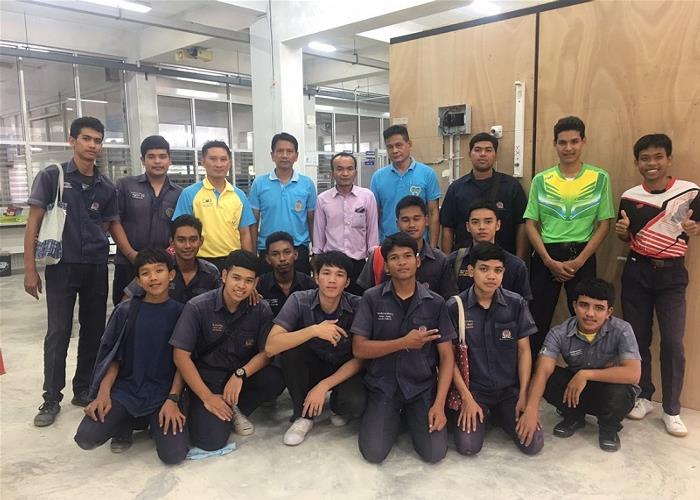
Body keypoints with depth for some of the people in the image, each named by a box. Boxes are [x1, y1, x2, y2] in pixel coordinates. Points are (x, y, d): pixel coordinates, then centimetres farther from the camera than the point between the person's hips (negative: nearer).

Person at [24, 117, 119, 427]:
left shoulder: (106, 188, 8)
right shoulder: (51, 176, -2)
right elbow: (33, 223, -2)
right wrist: (30, 269, -7)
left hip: (96, 268, 3)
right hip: (61, 266, -3)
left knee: (94, 331, 8)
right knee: (58, 332, 1)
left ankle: (84, 390, 24)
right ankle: (51, 398, 14)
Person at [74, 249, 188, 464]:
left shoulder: (179, 313, -3)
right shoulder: (125, 311, 0)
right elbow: (113, 357, 2)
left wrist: (173, 400, -13)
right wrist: (103, 393, -11)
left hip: (163, 392, -1)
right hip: (126, 388, 1)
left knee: (174, 455, -19)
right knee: (86, 438, -21)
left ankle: (157, 423, 15)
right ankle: (125, 423, 12)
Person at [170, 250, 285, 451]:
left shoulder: (261, 310, -6)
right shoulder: (197, 307, -14)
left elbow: (267, 352, -6)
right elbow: (181, 355, -13)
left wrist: (240, 374, -25)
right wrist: (207, 397, -16)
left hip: (246, 374, 3)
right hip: (208, 377, -2)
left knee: (275, 380, -28)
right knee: (212, 440, -22)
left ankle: (236, 409, 1)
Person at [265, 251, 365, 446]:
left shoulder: (357, 306, -19)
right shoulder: (299, 301, -19)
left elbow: (360, 358, -14)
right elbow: (271, 347, -28)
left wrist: (323, 385, -23)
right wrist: (314, 330, -38)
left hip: (345, 371, -1)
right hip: (311, 368, 1)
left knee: (354, 403, -32)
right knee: (289, 346, -29)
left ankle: (337, 404, 8)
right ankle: (304, 416, -9)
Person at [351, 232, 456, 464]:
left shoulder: (435, 303, -3)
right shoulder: (372, 298, -6)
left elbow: (446, 356, -2)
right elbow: (359, 349, -10)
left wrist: (439, 404, -12)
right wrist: (405, 342, -20)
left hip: (422, 388, 1)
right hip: (382, 386, -1)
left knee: (435, 453, -12)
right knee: (374, 453, -13)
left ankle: (411, 416, 20)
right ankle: (394, 416, 19)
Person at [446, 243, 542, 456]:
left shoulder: (517, 304, -5)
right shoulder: (455, 307, -10)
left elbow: (524, 351, 0)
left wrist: (523, 395, -5)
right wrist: (467, 398, -11)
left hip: (510, 390, 2)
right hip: (473, 389, -2)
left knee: (533, 444, -11)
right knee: (468, 446, -17)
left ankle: (500, 415, 20)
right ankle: (483, 415, 17)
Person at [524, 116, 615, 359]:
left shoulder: (600, 178, 2)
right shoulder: (541, 180, 4)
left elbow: (603, 224, 0)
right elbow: (530, 224, 2)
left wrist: (578, 261, -10)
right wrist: (549, 261, -8)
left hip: (582, 256, 0)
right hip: (546, 256, 1)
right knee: (538, 319, 5)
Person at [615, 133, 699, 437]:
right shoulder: (630, 196, 1)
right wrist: (621, 230, -13)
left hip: (671, 274, -2)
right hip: (637, 272, 2)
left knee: (673, 342, -3)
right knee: (637, 338, 8)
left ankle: (671, 410, 11)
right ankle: (643, 397, 25)